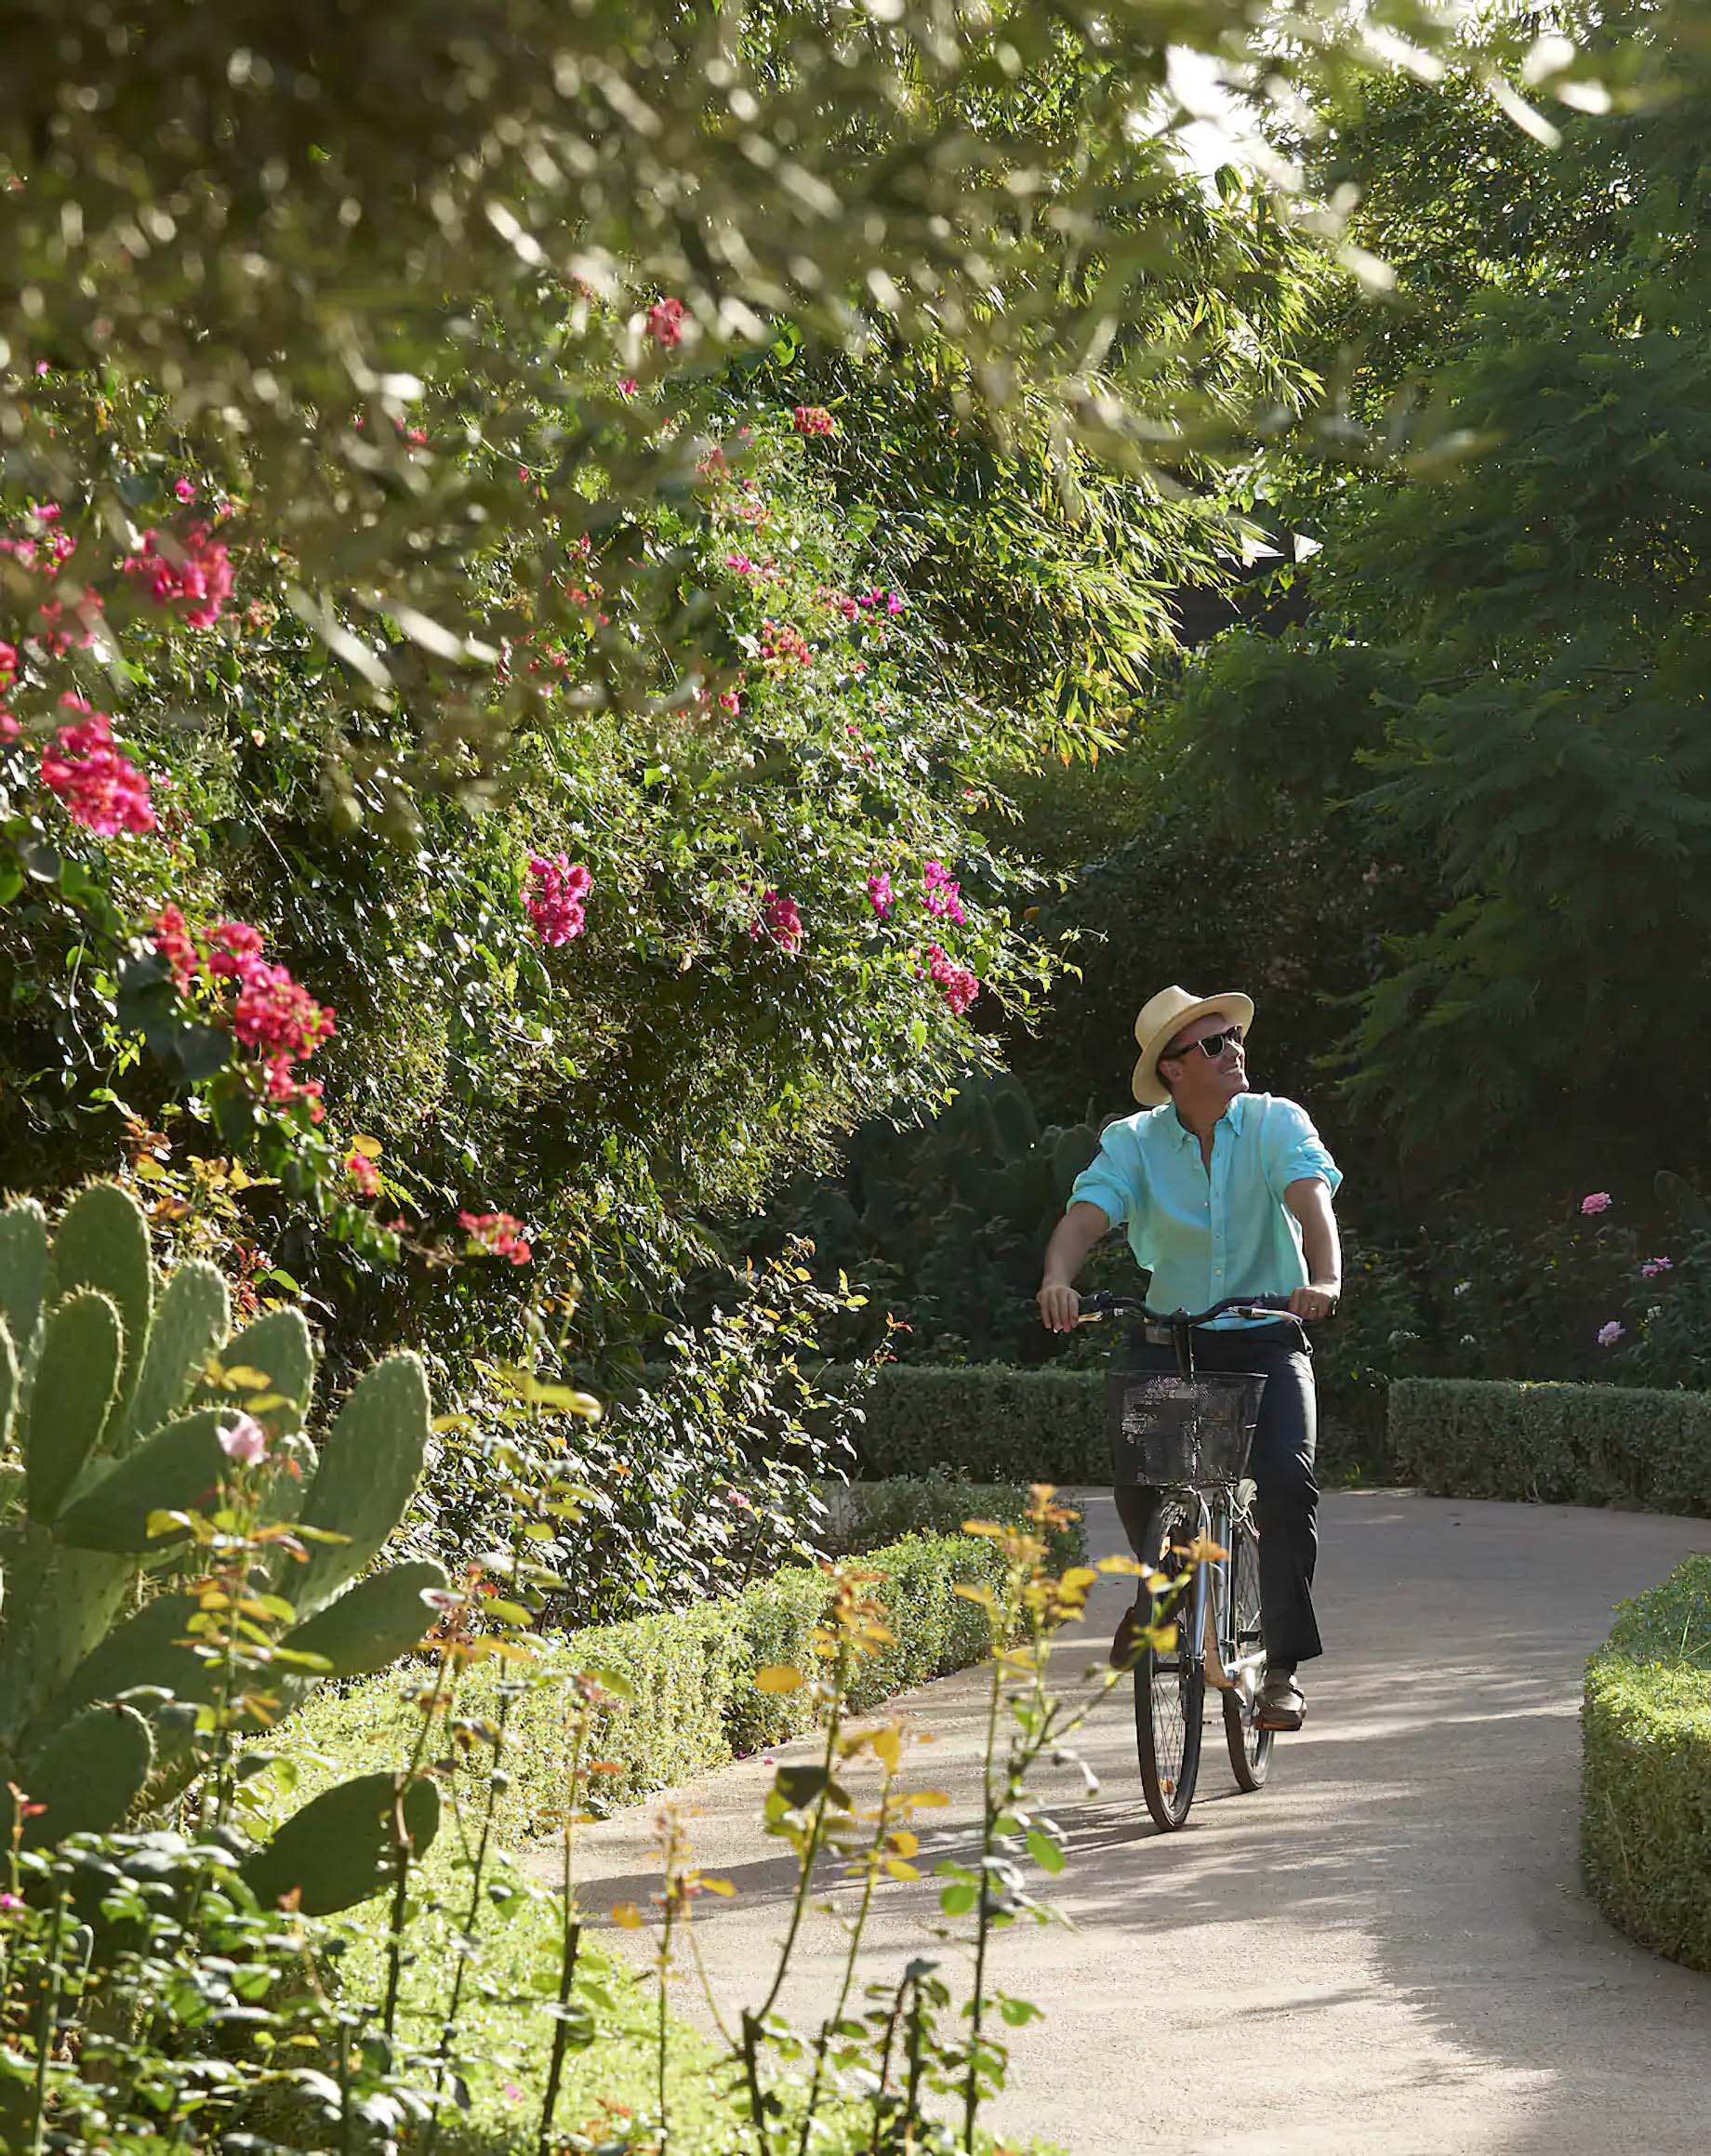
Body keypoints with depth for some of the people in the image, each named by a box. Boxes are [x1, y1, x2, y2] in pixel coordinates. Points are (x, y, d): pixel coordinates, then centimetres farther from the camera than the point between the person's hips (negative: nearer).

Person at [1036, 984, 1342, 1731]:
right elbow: (1085, 1215, -16)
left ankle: (1283, 1663, -9)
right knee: (1136, 1477, -18)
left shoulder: (1276, 1123, -5)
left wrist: (1324, 1279, -42)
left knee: (1286, 1480, -21)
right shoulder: (1132, 1141, -1)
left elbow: (1310, 1198, -22)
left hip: (1265, 1335, -1)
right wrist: (1058, 1279, -39)